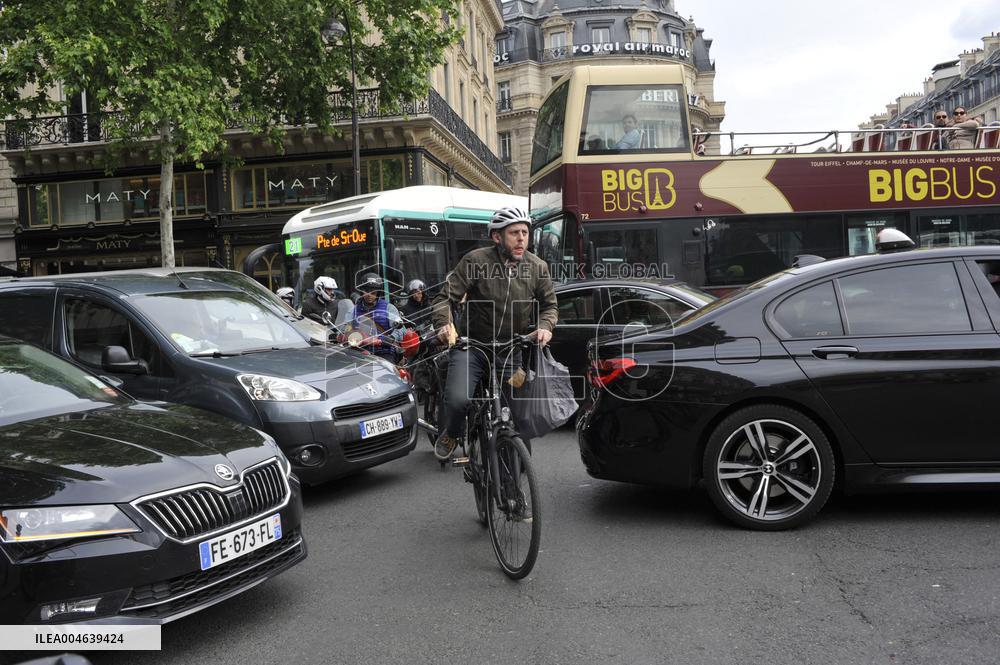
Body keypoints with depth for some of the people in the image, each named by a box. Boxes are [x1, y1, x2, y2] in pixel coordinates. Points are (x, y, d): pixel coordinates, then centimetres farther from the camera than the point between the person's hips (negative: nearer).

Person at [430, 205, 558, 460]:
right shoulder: (475, 261, -9)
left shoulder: (538, 267, 1)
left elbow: (549, 304, 12)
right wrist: (444, 325, -26)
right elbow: (446, 297, -8)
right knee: (458, 399, -22)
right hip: (472, 344, -3)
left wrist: (545, 326, -9)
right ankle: (451, 434, 14)